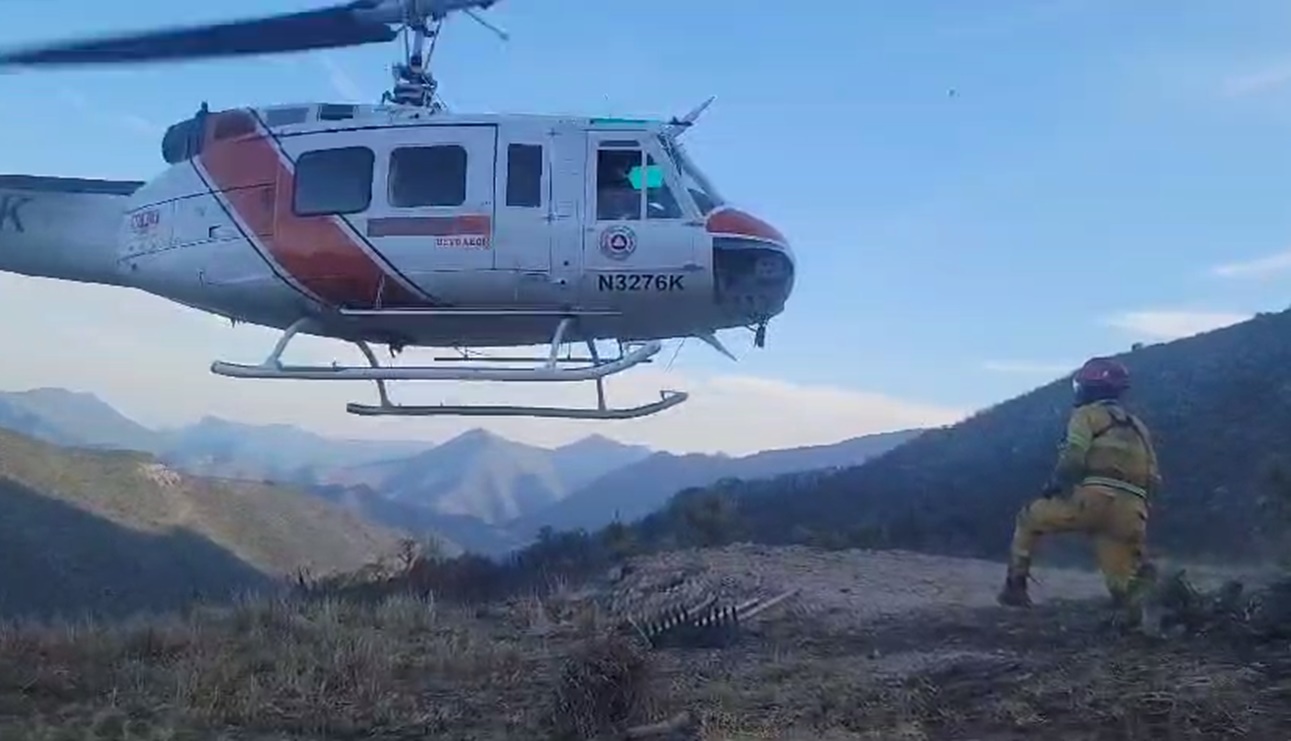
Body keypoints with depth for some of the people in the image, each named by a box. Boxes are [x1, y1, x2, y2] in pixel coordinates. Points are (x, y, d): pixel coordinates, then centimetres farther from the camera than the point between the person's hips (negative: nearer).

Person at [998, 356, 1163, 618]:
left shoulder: (1087, 414, 9)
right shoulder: (1137, 426, 31)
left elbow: (1073, 457, -8)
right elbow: (1153, 480, 25)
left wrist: (1054, 485, 7)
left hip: (1094, 498, -6)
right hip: (1131, 514, 6)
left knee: (1030, 519, 18)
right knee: (1125, 585, 9)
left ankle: (1015, 586, 10)